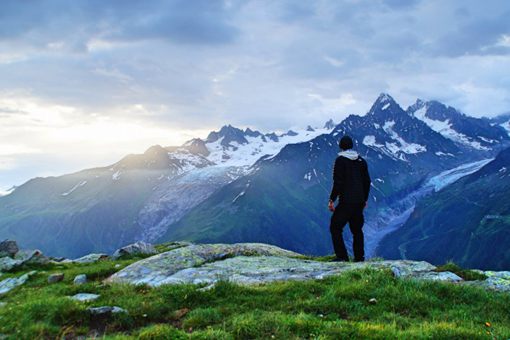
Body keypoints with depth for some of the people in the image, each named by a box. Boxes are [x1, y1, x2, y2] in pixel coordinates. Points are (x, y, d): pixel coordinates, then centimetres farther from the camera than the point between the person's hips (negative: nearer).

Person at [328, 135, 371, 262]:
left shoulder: (340, 160, -7)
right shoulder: (361, 161, 12)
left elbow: (338, 182, -14)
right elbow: (367, 181, 16)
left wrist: (332, 199, -9)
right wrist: (364, 199, 25)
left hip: (346, 201, -6)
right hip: (359, 201, 6)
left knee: (335, 227, 1)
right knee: (357, 229, 16)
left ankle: (342, 256, -6)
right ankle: (359, 257, 14)